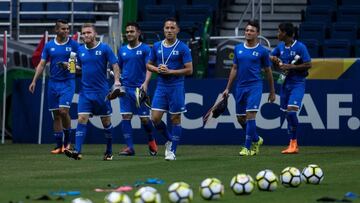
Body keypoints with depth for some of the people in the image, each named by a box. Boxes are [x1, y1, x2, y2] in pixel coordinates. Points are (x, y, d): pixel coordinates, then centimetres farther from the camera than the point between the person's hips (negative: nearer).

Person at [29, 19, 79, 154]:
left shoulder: (73, 44, -1)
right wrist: (34, 81, 0)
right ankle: (59, 146, 11)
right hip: (53, 82, 3)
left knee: (63, 110, -17)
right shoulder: (49, 45, 6)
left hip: (68, 82, -3)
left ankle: (67, 141, 2)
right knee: (56, 115, 4)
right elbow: (42, 64, 8)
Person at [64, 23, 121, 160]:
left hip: (102, 92, -3)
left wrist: (116, 80, -19)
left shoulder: (104, 48, -5)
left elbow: (115, 65, -6)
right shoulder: (80, 50, 7)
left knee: (106, 122, 7)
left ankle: (109, 152, 21)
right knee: (82, 119, -10)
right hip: (85, 91, 3)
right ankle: (77, 151, -17)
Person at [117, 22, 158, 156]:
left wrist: (145, 83, -23)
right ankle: (129, 147, -3)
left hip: (140, 88, -4)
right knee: (126, 117, -5)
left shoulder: (145, 49, -1)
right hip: (125, 88, 4)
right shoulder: (122, 50, 12)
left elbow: (149, 68, -8)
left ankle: (151, 140, 25)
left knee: (144, 118, -1)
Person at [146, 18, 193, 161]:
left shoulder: (182, 48, -6)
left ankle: (172, 151, 9)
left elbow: (189, 70, -9)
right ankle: (169, 140, 22)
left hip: (176, 87, -4)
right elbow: (149, 65, 17)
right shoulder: (157, 46, 7)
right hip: (161, 86, 4)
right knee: (155, 118, -3)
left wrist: (170, 71, -16)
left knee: (175, 119, 1)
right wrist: (157, 69, -5)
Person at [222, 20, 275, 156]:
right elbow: (234, 69, 15)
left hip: (255, 86, -5)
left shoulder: (262, 51, -1)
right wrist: (228, 88, 11)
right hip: (240, 87, 5)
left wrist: (272, 92, 8)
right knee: (240, 118, 9)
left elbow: (268, 71, 6)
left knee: (250, 115, -16)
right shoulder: (238, 49, 9)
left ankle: (247, 147, -11)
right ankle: (256, 139, 32)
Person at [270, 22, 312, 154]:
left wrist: (290, 66, -18)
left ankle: (293, 143, -11)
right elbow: (271, 57, 23)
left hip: (297, 83, -7)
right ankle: (293, 144, 15)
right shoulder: (280, 47, 8)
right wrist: (277, 61, 0)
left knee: (291, 111, -19)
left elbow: (308, 65, -14)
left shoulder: (300, 47, -12)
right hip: (285, 83, 7)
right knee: (287, 114, 8)